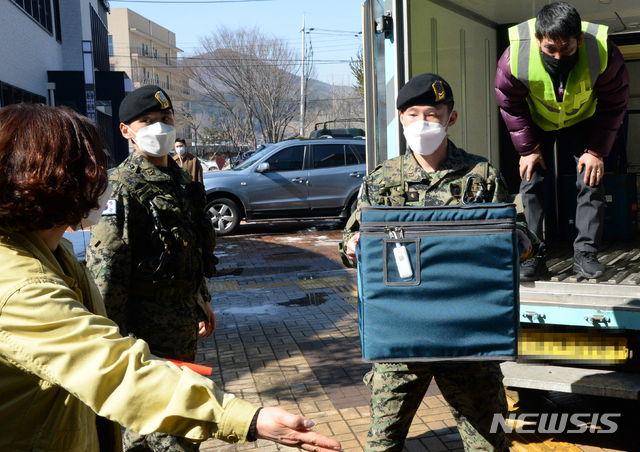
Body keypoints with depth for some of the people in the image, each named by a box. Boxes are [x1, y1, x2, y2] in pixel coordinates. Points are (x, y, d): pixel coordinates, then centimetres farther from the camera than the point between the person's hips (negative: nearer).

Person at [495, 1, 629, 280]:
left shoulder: (603, 52, -33)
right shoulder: (515, 58, -34)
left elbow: (613, 105, -17)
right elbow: (510, 105, -15)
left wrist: (596, 151, -18)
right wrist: (528, 149, -15)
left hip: (583, 120, 0)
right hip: (536, 122, 0)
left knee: (591, 180, -10)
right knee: (531, 179, -8)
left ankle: (585, 253, -1)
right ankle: (533, 256, -2)